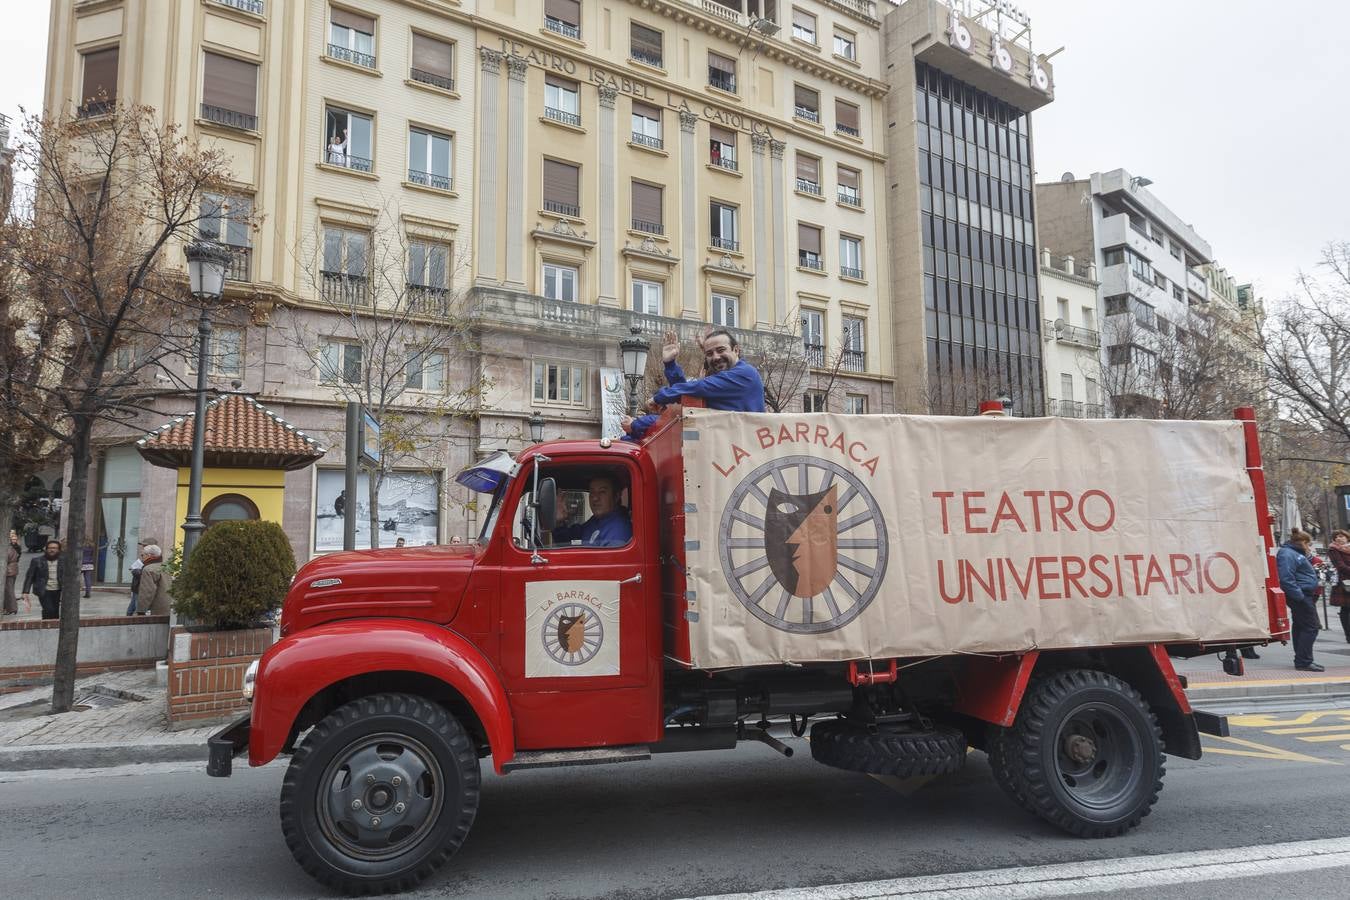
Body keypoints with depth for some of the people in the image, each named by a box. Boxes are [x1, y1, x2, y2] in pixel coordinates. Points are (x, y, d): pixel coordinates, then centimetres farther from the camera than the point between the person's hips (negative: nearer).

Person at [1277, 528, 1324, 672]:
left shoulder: (1296, 554, 20)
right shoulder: (1287, 555, -15)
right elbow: (1286, 578, -24)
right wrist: (1300, 595, -24)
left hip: (1304, 596, 11)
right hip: (1301, 598, -11)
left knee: (1300, 627, 13)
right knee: (1310, 628, -10)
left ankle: (1301, 661, 20)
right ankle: (1304, 662, -7)